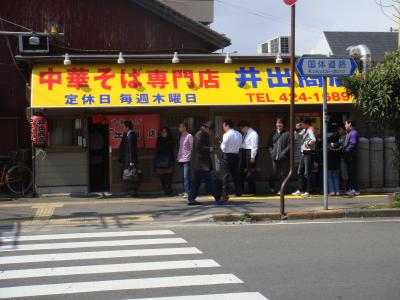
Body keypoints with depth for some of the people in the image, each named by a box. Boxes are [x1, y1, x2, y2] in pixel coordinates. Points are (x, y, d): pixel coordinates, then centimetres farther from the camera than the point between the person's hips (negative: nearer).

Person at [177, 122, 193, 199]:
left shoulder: (189, 136, -5)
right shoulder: (181, 137, 19)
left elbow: (192, 148, -9)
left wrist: (191, 157, -15)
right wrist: (178, 158, 15)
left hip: (187, 159, -8)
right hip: (181, 160, 8)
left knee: (186, 177, -13)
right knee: (184, 177, 9)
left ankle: (187, 192, -15)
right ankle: (185, 191, 13)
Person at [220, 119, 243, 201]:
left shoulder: (226, 135, -13)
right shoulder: (239, 134, 7)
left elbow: (223, 148, -13)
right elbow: (240, 146, 10)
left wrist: (221, 144, 6)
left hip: (227, 155, -6)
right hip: (236, 155, 6)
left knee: (225, 175, -3)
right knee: (236, 174, 15)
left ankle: (225, 194, -6)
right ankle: (239, 192, 18)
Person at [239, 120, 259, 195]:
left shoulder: (253, 134, -13)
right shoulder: (245, 134, 14)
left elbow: (254, 146, -18)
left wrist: (252, 157, -20)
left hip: (250, 153, -9)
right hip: (244, 152, 9)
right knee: (241, 171, 11)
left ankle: (252, 191, 7)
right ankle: (240, 190, 20)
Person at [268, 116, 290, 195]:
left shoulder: (287, 134, 0)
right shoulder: (273, 134, 14)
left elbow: (289, 146, -5)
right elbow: (269, 144, 17)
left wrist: (282, 153, -13)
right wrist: (272, 153, 2)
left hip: (284, 158, -3)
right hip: (275, 158, 3)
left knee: (283, 174, 0)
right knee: (274, 173, 4)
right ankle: (271, 187, 18)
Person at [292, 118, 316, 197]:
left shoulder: (310, 130, -14)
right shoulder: (304, 130, 13)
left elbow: (314, 140, -31)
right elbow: (297, 137, 21)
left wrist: (307, 144, -18)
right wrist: (297, 130, 7)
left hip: (309, 153, -10)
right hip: (304, 153, 10)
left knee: (307, 173, -5)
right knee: (300, 172, 14)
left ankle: (308, 191, 0)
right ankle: (300, 190, 20)